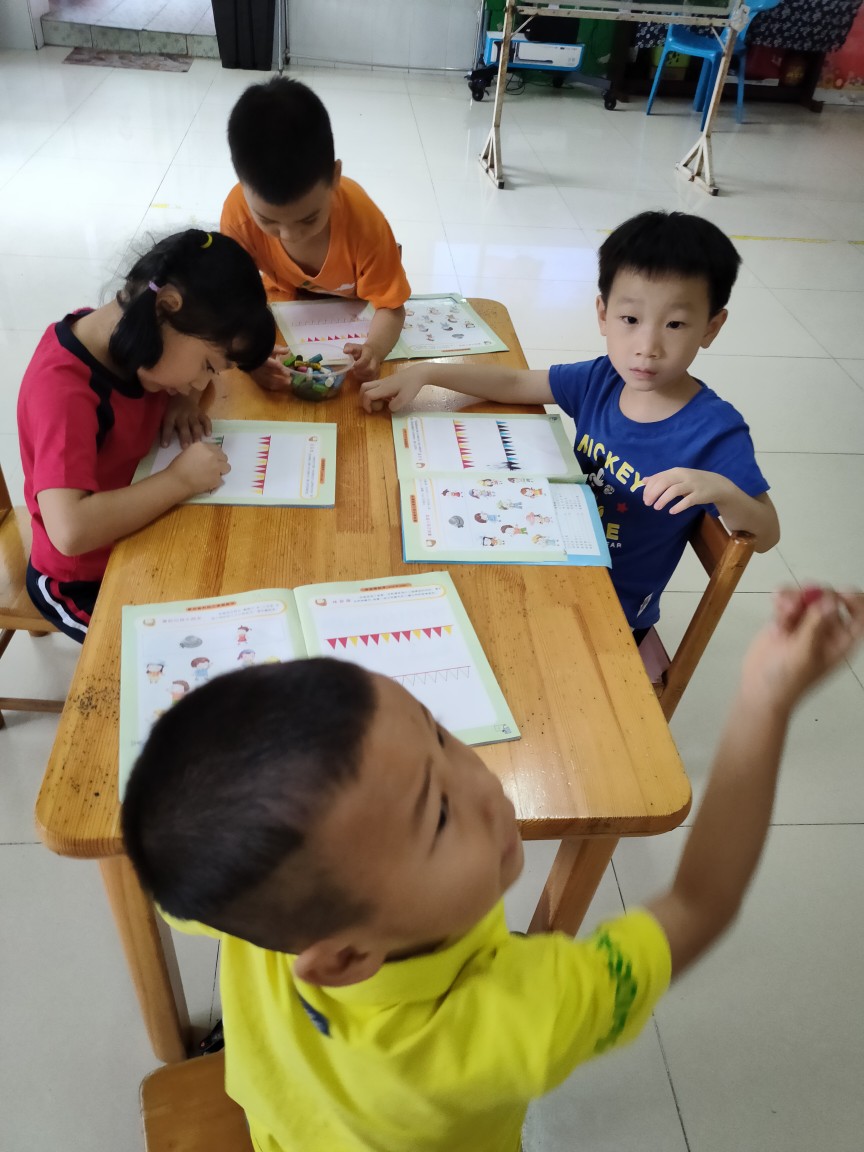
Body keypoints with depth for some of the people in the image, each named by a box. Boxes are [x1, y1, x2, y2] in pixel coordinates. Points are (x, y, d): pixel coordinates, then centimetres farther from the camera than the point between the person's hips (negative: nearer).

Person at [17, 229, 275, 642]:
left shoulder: (121, 335, -8)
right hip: (84, 581, -7)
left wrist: (184, 402, -9)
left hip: (136, 532, 7)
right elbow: (70, 531, -44)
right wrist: (179, 480, -34)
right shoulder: (63, 390, -32)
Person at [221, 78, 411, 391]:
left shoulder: (362, 217, -38)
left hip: (352, 310, 0)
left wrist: (374, 349, -55)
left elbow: (390, 304, -32)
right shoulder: (239, 209, -35)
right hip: (285, 304, 1)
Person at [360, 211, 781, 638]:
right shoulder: (601, 380, -8)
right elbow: (516, 383, 4)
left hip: (615, 611, -5)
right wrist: (424, 372, -2)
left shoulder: (715, 431, -24)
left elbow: (765, 535, -19)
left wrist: (721, 490, -40)